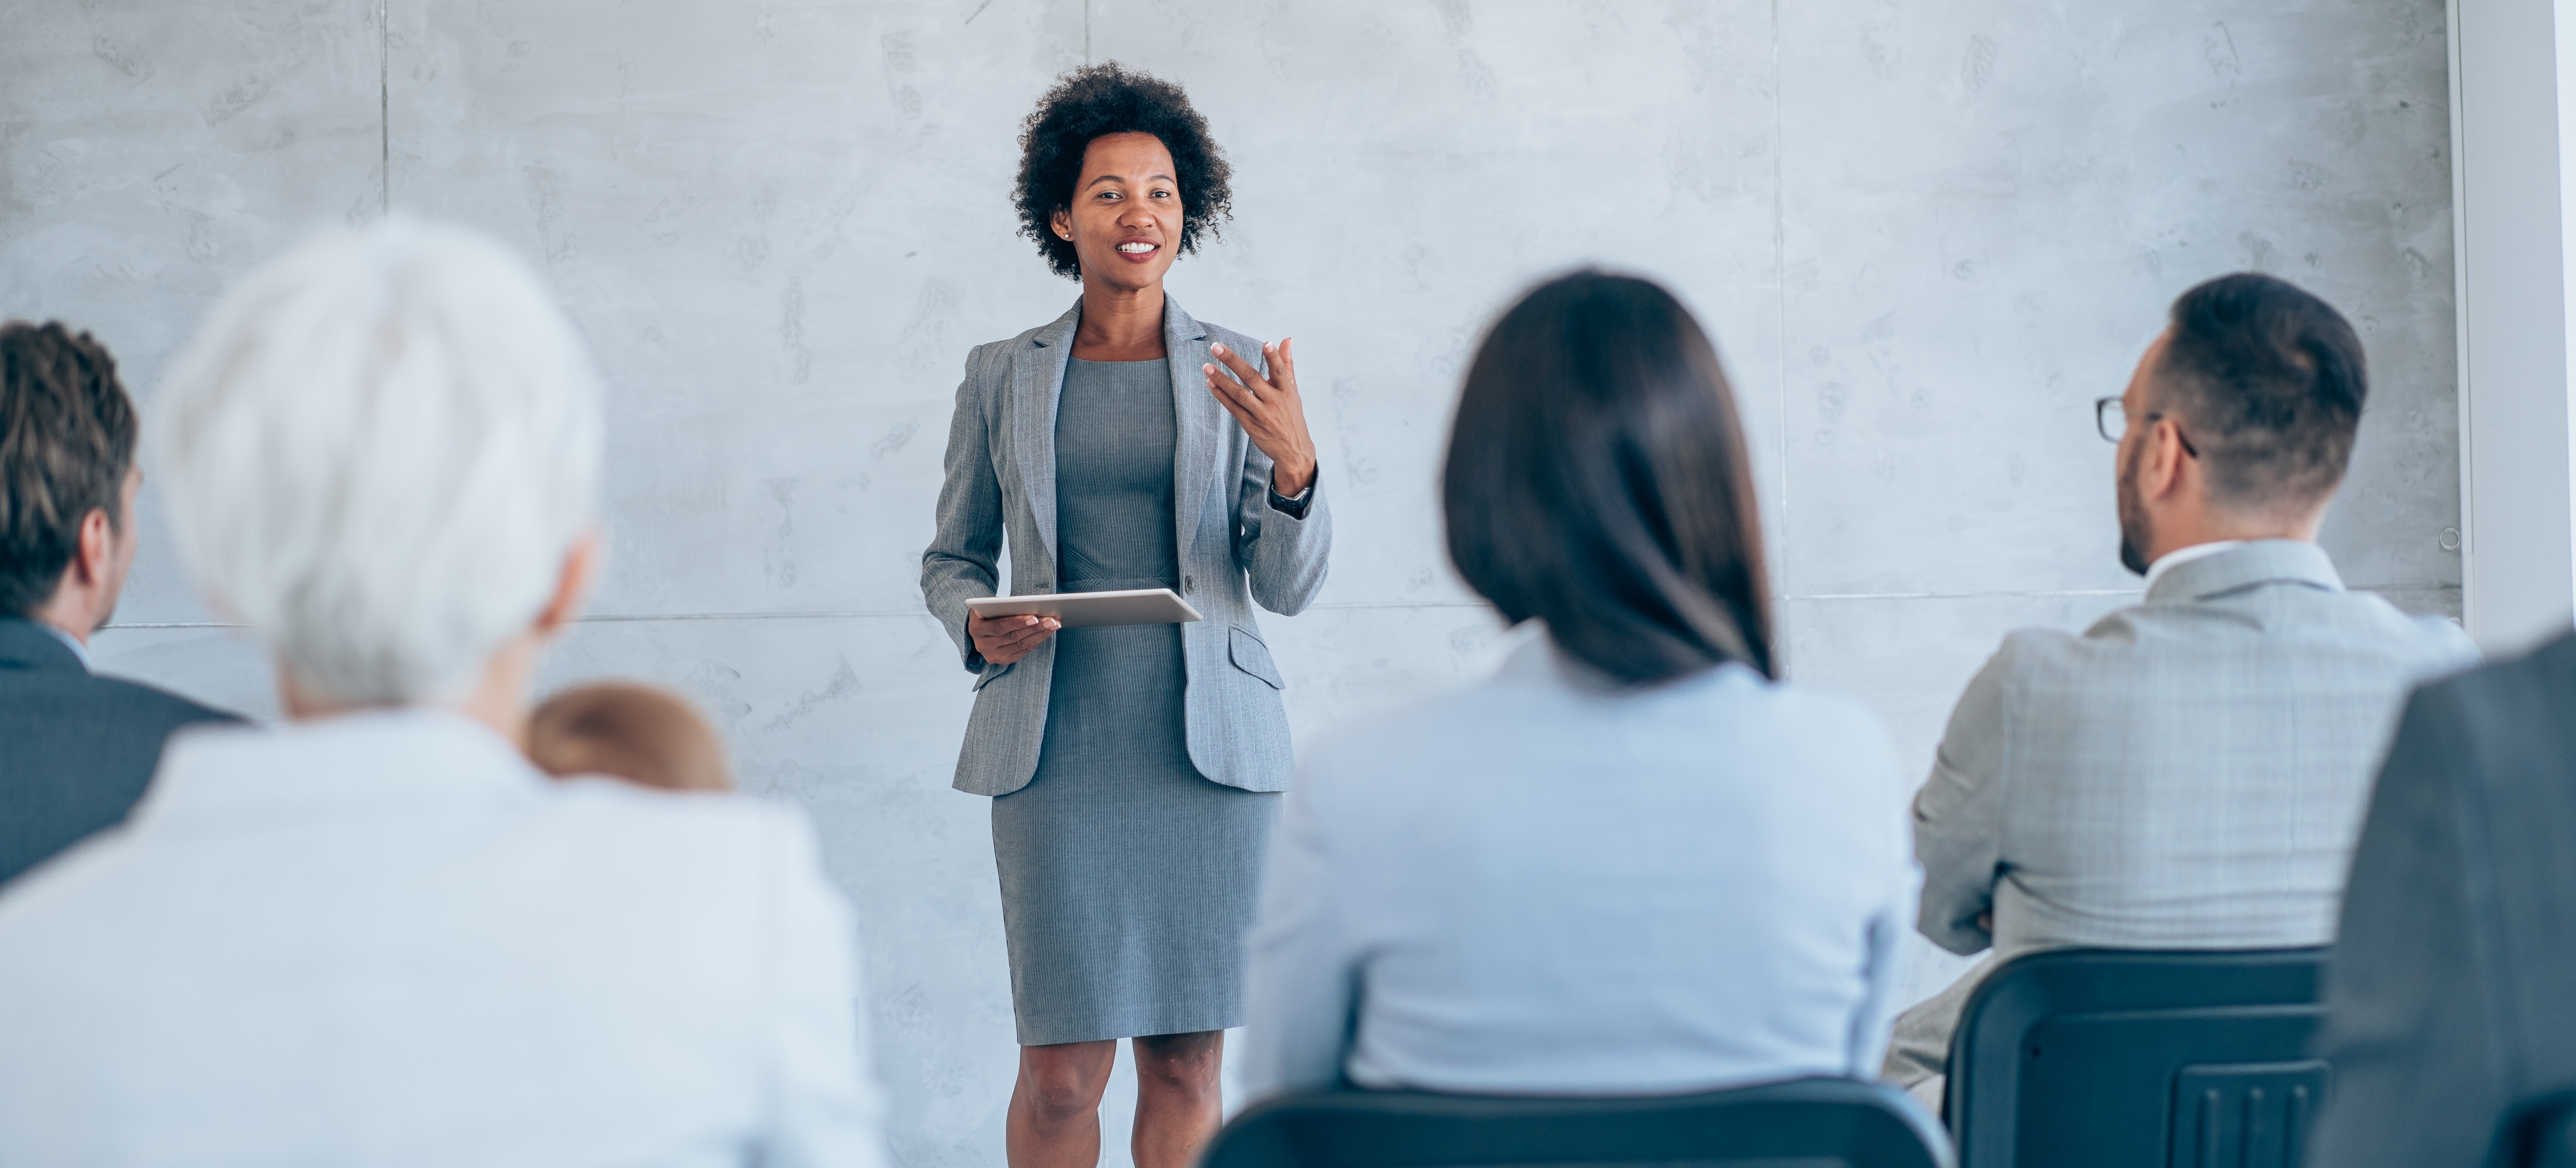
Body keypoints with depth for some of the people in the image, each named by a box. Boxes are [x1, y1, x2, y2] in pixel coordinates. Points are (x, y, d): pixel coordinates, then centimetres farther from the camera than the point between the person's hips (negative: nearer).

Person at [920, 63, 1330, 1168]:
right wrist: (978, 628, -7)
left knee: (1186, 1063, 4)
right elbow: (951, 559, 16)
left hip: (1208, 743, 0)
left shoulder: (1238, 373, 5)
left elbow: (1287, 585, 1)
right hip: (1057, 747, 0)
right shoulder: (1001, 374, 7)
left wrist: (1293, 464, -19)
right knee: (1062, 1073, -5)